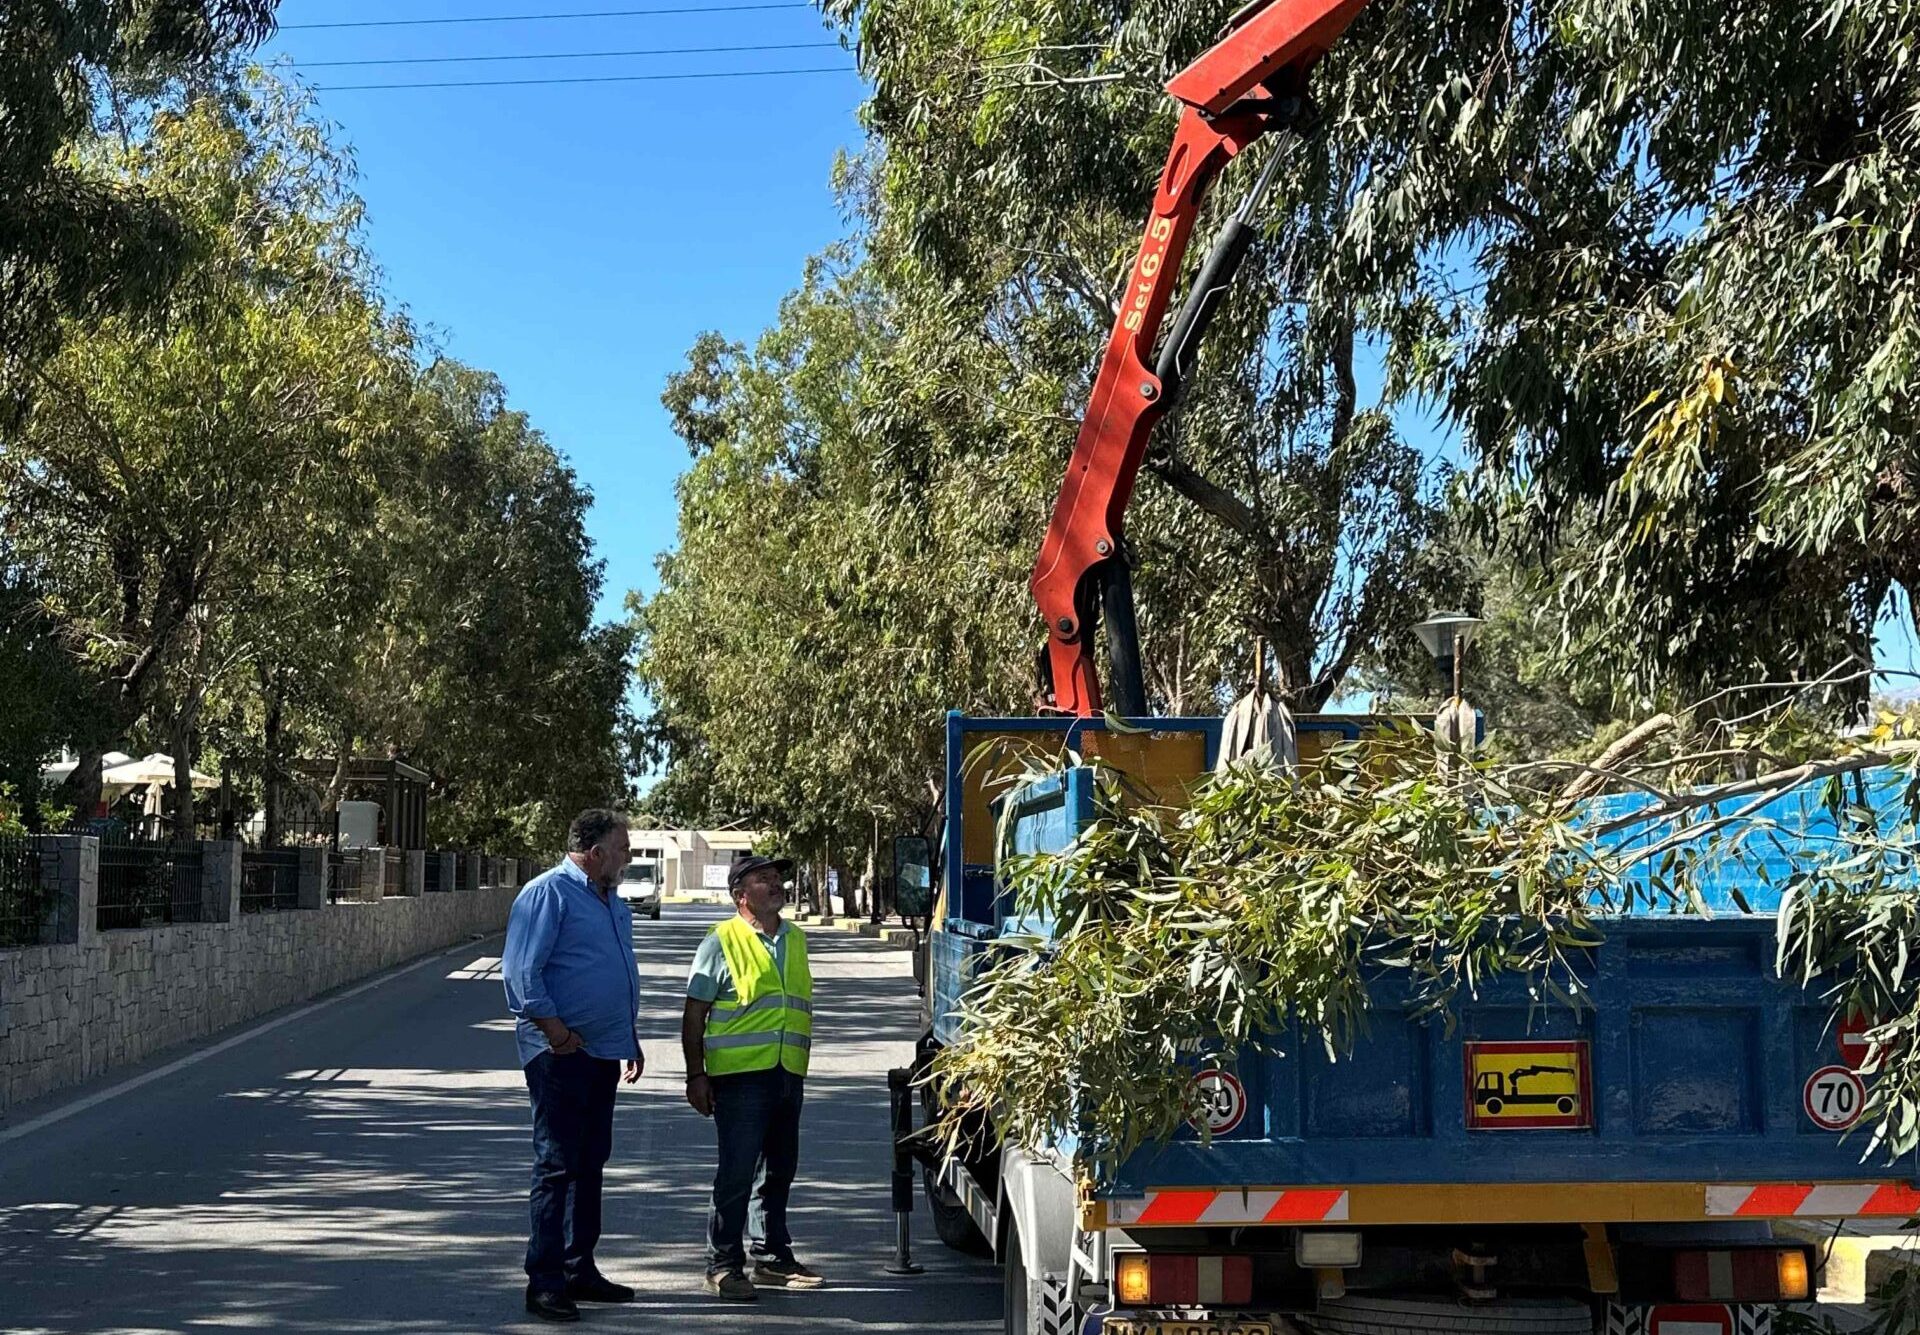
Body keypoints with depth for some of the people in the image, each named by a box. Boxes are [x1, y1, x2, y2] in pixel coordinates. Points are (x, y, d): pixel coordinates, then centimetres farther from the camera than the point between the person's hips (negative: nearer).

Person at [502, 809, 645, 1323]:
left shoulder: (613, 904, 17)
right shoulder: (548, 893, -11)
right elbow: (521, 971, -17)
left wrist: (631, 1039, 24)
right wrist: (555, 1030, -20)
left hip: (603, 1051, 9)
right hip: (562, 1051, -9)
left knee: (590, 1163, 14)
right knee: (557, 1165, -6)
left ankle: (579, 1270, 23)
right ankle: (544, 1282, -1)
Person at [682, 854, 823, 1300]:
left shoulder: (795, 940, 14)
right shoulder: (722, 941, -4)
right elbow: (694, 1016, -4)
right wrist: (696, 1076, -8)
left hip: (788, 1076, 6)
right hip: (741, 1075, -6)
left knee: (778, 1171, 14)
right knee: (736, 1174, -4)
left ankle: (772, 1258, 26)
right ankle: (723, 1264, 6)